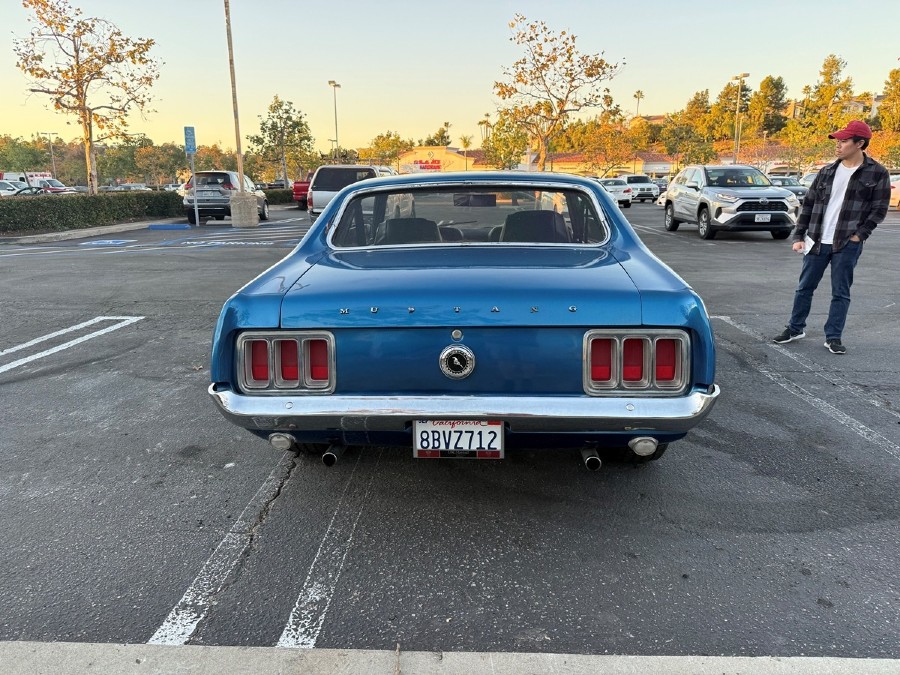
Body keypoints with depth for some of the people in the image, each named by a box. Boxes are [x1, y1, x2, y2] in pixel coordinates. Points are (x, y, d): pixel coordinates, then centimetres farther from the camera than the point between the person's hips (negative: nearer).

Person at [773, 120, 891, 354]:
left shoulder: (877, 174, -3)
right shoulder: (827, 171, 7)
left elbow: (879, 209, -2)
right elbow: (808, 205, 8)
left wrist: (858, 236, -11)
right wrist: (799, 236, 3)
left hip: (847, 245, -3)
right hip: (817, 241, 4)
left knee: (840, 293, 3)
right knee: (804, 288, 11)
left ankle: (833, 337, 13)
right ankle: (795, 328, 25)